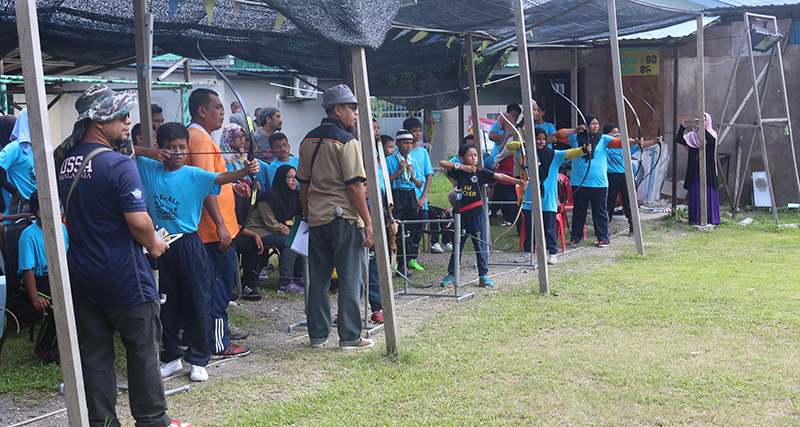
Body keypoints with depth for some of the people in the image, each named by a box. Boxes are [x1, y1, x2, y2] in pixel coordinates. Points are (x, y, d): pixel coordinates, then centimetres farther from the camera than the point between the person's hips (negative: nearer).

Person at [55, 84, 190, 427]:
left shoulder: (65, 162, 5)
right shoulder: (118, 165, -19)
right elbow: (138, 221, -23)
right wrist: (154, 245, -4)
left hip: (82, 278, 7)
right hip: (124, 277, -7)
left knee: (93, 353, 12)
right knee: (143, 349, 7)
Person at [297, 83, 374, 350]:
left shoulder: (308, 141, 10)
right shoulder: (346, 141, -11)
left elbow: (303, 185, 14)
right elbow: (354, 186, -15)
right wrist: (368, 223, -12)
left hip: (316, 220, 7)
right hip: (345, 219, -7)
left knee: (318, 280, 11)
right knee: (350, 280, 2)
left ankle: (317, 335, 18)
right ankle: (350, 337, 7)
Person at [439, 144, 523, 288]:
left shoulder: (481, 172, -2)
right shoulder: (459, 171, 1)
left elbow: (498, 176, -13)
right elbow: (442, 163, -8)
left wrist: (516, 181, -26)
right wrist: (462, 167, -15)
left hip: (476, 214, -1)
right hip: (461, 214, 1)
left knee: (480, 245, 3)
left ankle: (483, 275, 13)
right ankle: (451, 275, 19)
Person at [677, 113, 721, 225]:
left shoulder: (711, 133, -2)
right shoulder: (692, 135, 12)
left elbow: (712, 141, -24)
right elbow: (680, 140, 3)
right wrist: (682, 128, -8)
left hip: (707, 168, -5)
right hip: (694, 169, 5)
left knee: (708, 193, -4)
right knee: (694, 193, 6)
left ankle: (710, 218, 2)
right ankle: (695, 218, 12)